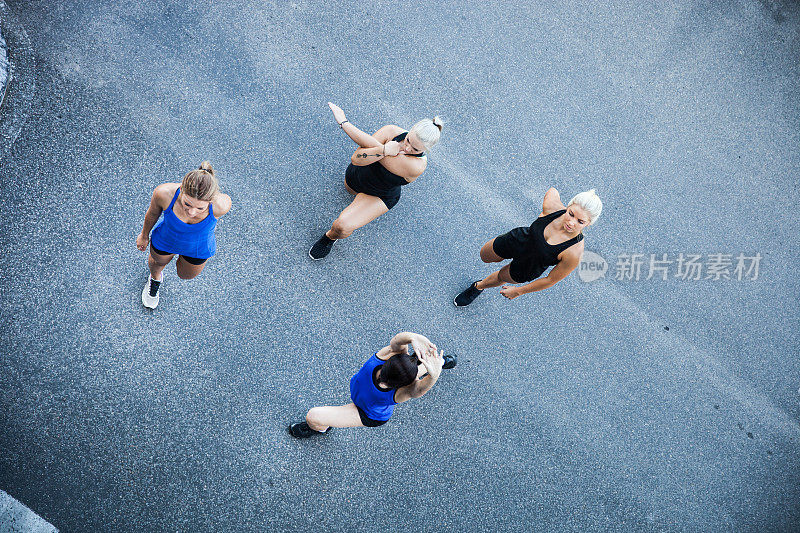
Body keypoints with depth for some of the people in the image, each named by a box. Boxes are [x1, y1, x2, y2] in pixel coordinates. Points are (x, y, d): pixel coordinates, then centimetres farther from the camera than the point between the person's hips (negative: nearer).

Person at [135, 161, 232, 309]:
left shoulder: (221, 204, -42)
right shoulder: (164, 192, -40)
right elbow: (153, 212, -15)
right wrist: (144, 235, 5)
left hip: (198, 249, 0)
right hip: (165, 240, 0)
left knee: (186, 275, 32)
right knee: (159, 262, 35)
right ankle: (155, 278, 71)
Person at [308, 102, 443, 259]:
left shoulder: (417, 166, -39)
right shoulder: (392, 132, -29)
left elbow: (374, 145, -41)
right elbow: (356, 158, -34)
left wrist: (344, 122, -37)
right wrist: (384, 150, -48)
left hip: (380, 196, -4)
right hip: (356, 176, 4)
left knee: (342, 227, -17)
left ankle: (330, 237, 16)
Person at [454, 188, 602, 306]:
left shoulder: (575, 252, -41)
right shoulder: (551, 204, -35)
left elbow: (551, 280, -25)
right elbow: (553, 191, -9)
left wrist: (518, 291, -14)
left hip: (528, 269, -1)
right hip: (520, 241, 1)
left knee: (501, 277, 29)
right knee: (484, 256, 27)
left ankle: (478, 287, 63)